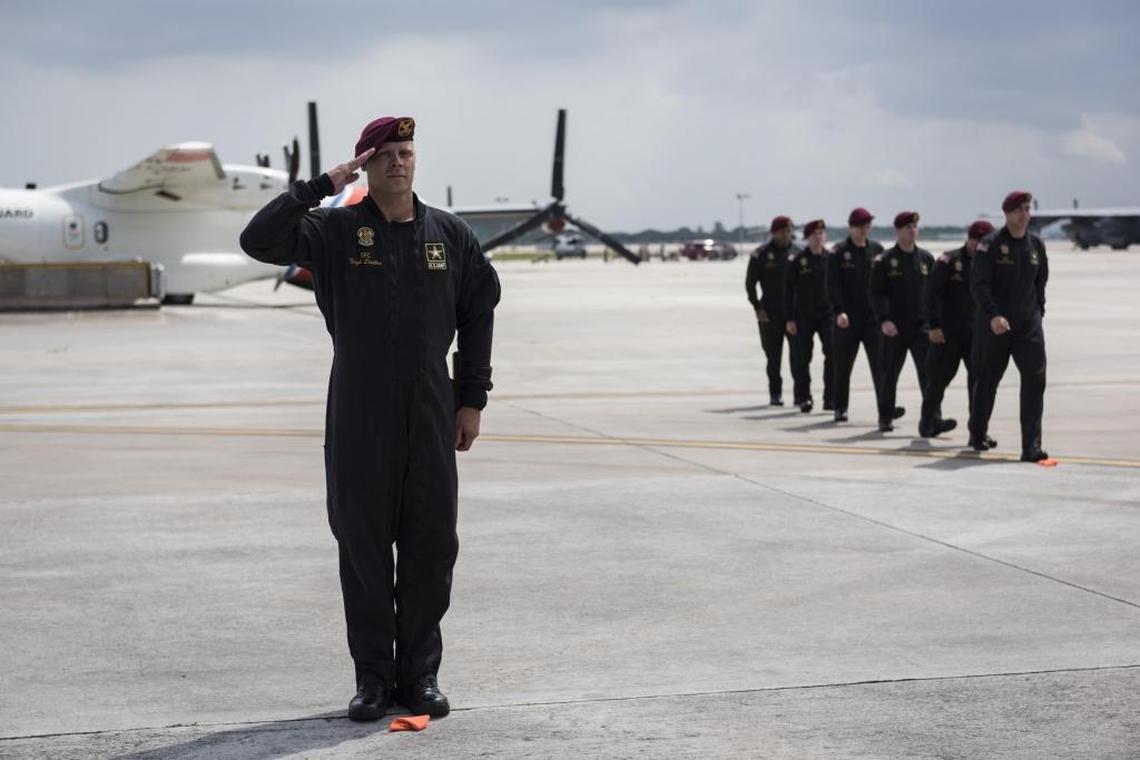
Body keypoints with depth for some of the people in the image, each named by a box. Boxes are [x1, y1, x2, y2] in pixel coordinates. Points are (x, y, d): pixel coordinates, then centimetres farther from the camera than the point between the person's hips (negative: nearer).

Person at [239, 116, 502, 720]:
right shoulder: (334, 230, 0)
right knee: (363, 546, 3)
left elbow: (478, 313, 12)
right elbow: (258, 240, -14)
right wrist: (320, 187, -15)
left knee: (431, 546, 4)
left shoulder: (451, 235, 7)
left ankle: (420, 673, 15)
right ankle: (373, 676, 13)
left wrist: (472, 399, 7)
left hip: (431, 419, 2)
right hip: (359, 418, -2)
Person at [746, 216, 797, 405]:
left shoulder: (797, 253, 6)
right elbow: (750, 283, 2)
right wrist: (757, 308, -5)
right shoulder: (761, 254, -1)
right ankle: (775, 393, 10)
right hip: (770, 312, -1)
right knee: (773, 355, 3)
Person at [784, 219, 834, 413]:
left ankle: (831, 398, -3)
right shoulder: (797, 260, -1)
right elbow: (788, 290, -1)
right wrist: (790, 319, -5)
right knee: (802, 358, 2)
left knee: (834, 354, -11)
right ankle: (804, 398, 14)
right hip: (803, 317, -1)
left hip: (827, 315, 1)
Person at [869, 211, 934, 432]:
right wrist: (883, 319, -18)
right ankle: (885, 418, 20)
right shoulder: (884, 261, -1)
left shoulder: (926, 258, 8)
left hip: (921, 326, 2)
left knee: (929, 372, -8)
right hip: (894, 328, -2)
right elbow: (876, 294, -5)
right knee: (889, 374, 6)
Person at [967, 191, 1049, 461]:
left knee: (1035, 380, -12)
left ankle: (1031, 447, -14)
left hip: (1029, 325, 3)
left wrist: (1038, 313, 14)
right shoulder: (990, 244, -8)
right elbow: (978, 284, -16)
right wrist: (993, 315, -28)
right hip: (994, 325, -3)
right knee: (987, 381, 10)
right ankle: (977, 434, 33)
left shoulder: (1036, 245, 8)